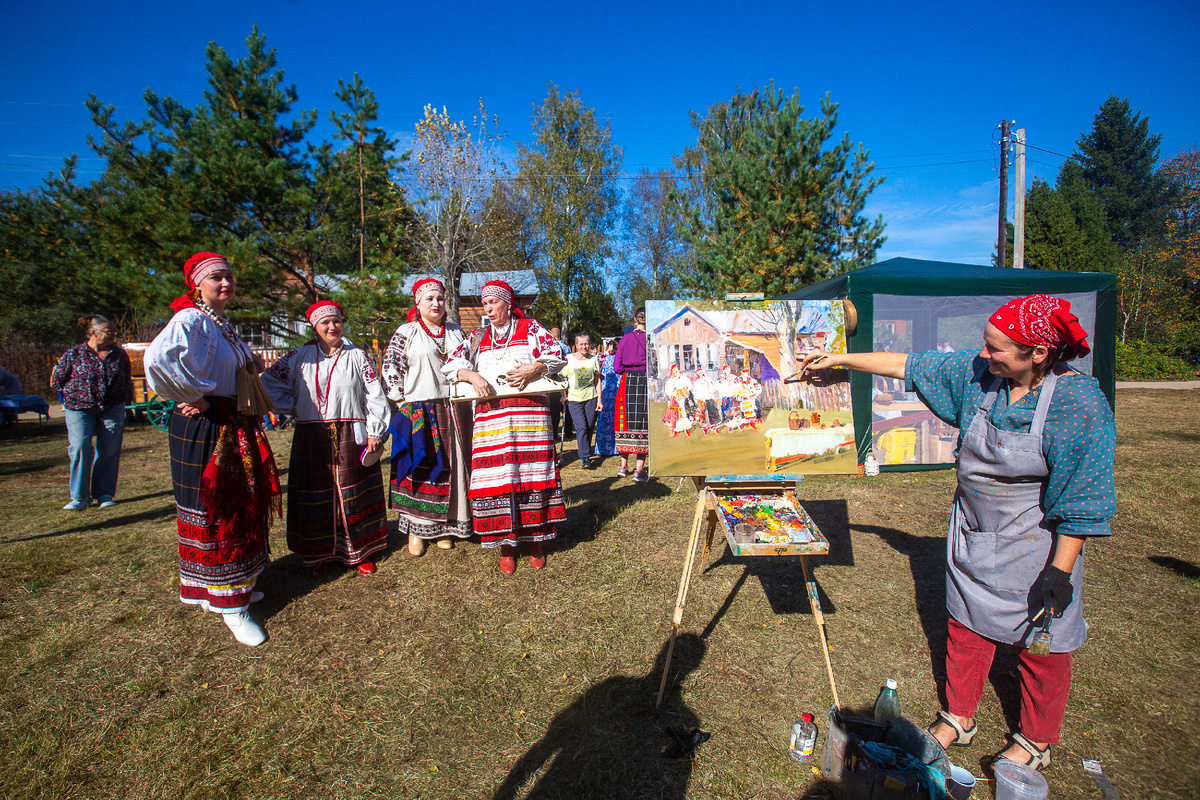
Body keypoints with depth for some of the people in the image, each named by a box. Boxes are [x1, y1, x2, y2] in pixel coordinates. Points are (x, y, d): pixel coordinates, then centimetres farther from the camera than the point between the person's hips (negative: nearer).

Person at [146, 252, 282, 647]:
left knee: (241, 506, 16)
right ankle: (228, 605, 8)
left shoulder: (225, 325, 15)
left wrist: (252, 363, 11)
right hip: (204, 431, -9)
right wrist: (195, 397, -23)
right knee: (213, 511, -1)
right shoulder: (190, 320, -14)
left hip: (236, 429, 9)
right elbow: (157, 359, -34)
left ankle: (234, 584, 32)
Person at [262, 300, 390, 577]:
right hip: (312, 439, 2)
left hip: (351, 437, -1)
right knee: (317, 496, 6)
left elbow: (375, 396, 1)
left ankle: (359, 550, 14)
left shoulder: (358, 357, 6)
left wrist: (375, 433, -6)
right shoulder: (299, 357, 9)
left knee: (354, 493, 2)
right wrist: (291, 408, 5)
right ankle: (322, 553, 19)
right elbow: (269, 382, 14)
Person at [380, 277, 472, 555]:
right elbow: (391, 366, -1)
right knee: (419, 468, 0)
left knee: (452, 466, 6)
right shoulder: (406, 332, 2)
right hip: (418, 410, -4)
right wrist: (401, 402, -7)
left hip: (453, 409, 4)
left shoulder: (455, 332, 14)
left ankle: (445, 526, 18)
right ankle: (416, 528, 11)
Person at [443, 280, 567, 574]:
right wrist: (472, 376, -11)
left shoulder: (530, 328, 12)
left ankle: (536, 541, 12)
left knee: (532, 472, -1)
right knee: (497, 476, -2)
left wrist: (534, 369, -15)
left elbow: (558, 356, 2)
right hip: (490, 415, 2)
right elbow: (451, 362, 8)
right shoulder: (478, 337, 19)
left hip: (530, 412, -2)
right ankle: (505, 545, 9)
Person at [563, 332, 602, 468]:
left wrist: (599, 399, 7)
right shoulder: (569, 359, 1)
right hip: (574, 398, -2)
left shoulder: (593, 359, 7)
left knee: (590, 428, 5)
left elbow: (597, 380, 11)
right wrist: (564, 395, 2)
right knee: (581, 427, -13)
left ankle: (585, 453, 23)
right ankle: (585, 458, -11)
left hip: (591, 397, 2)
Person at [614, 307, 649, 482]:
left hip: (627, 382, 2)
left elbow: (617, 366, 4)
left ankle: (624, 466, 18)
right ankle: (640, 470, 1)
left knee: (627, 420, 12)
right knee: (643, 422, 1)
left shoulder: (626, 338, 4)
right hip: (647, 382, -2)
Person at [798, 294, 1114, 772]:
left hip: (1035, 548, -5)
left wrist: (1060, 571, -17)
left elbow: (1083, 500, -19)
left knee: (1040, 643, 13)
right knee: (966, 629, 17)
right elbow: (909, 366, 2)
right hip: (973, 536, 5)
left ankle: (1035, 742, 37)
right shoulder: (977, 373, -8)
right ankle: (958, 718, 37)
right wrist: (837, 359, 3)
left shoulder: (1081, 404, -22)